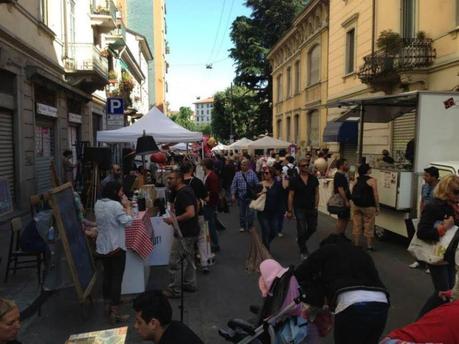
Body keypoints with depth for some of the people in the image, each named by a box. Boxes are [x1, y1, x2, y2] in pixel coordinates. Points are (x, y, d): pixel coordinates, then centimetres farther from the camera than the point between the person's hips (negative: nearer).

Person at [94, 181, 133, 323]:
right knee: (117, 279, -1)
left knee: (107, 276, 19)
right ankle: (115, 313, 2)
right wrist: (128, 207, -6)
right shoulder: (116, 205, -19)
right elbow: (128, 222, -16)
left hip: (102, 246, 8)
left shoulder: (98, 204, 6)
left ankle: (107, 305, 30)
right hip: (116, 247, -8)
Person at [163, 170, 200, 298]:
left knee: (175, 262, 0)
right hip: (190, 231, 10)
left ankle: (174, 290, 10)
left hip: (185, 233, -10)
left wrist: (174, 220, -21)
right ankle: (190, 284, 32)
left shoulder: (183, 193, -21)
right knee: (187, 260, 21)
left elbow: (191, 213, -29)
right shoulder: (186, 190, 10)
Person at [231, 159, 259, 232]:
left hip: (250, 196, -2)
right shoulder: (237, 174, 2)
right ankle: (242, 226, 26)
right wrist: (233, 195, -5)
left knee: (250, 212, 2)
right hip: (240, 196, 2)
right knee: (242, 212, 11)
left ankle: (250, 226, 20)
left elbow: (257, 185, -2)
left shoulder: (252, 174, -4)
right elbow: (234, 185, 2)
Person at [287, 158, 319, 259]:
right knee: (302, 230, 0)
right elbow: (291, 196, -4)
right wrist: (289, 210, -6)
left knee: (312, 228, 11)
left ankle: (300, 239, 40)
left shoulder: (313, 179, 1)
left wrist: (316, 206, -2)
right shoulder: (294, 180, -6)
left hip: (311, 208, 3)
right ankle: (303, 252, 15)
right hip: (300, 209, -3)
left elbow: (316, 193, 6)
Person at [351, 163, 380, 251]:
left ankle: (356, 244, 16)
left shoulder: (357, 180, 7)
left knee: (356, 225, 9)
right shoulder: (372, 180, -10)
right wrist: (377, 207, -4)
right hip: (368, 206, -5)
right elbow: (375, 195, -11)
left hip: (356, 205, 5)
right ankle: (369, 246, 11)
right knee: (368, 227, 5)